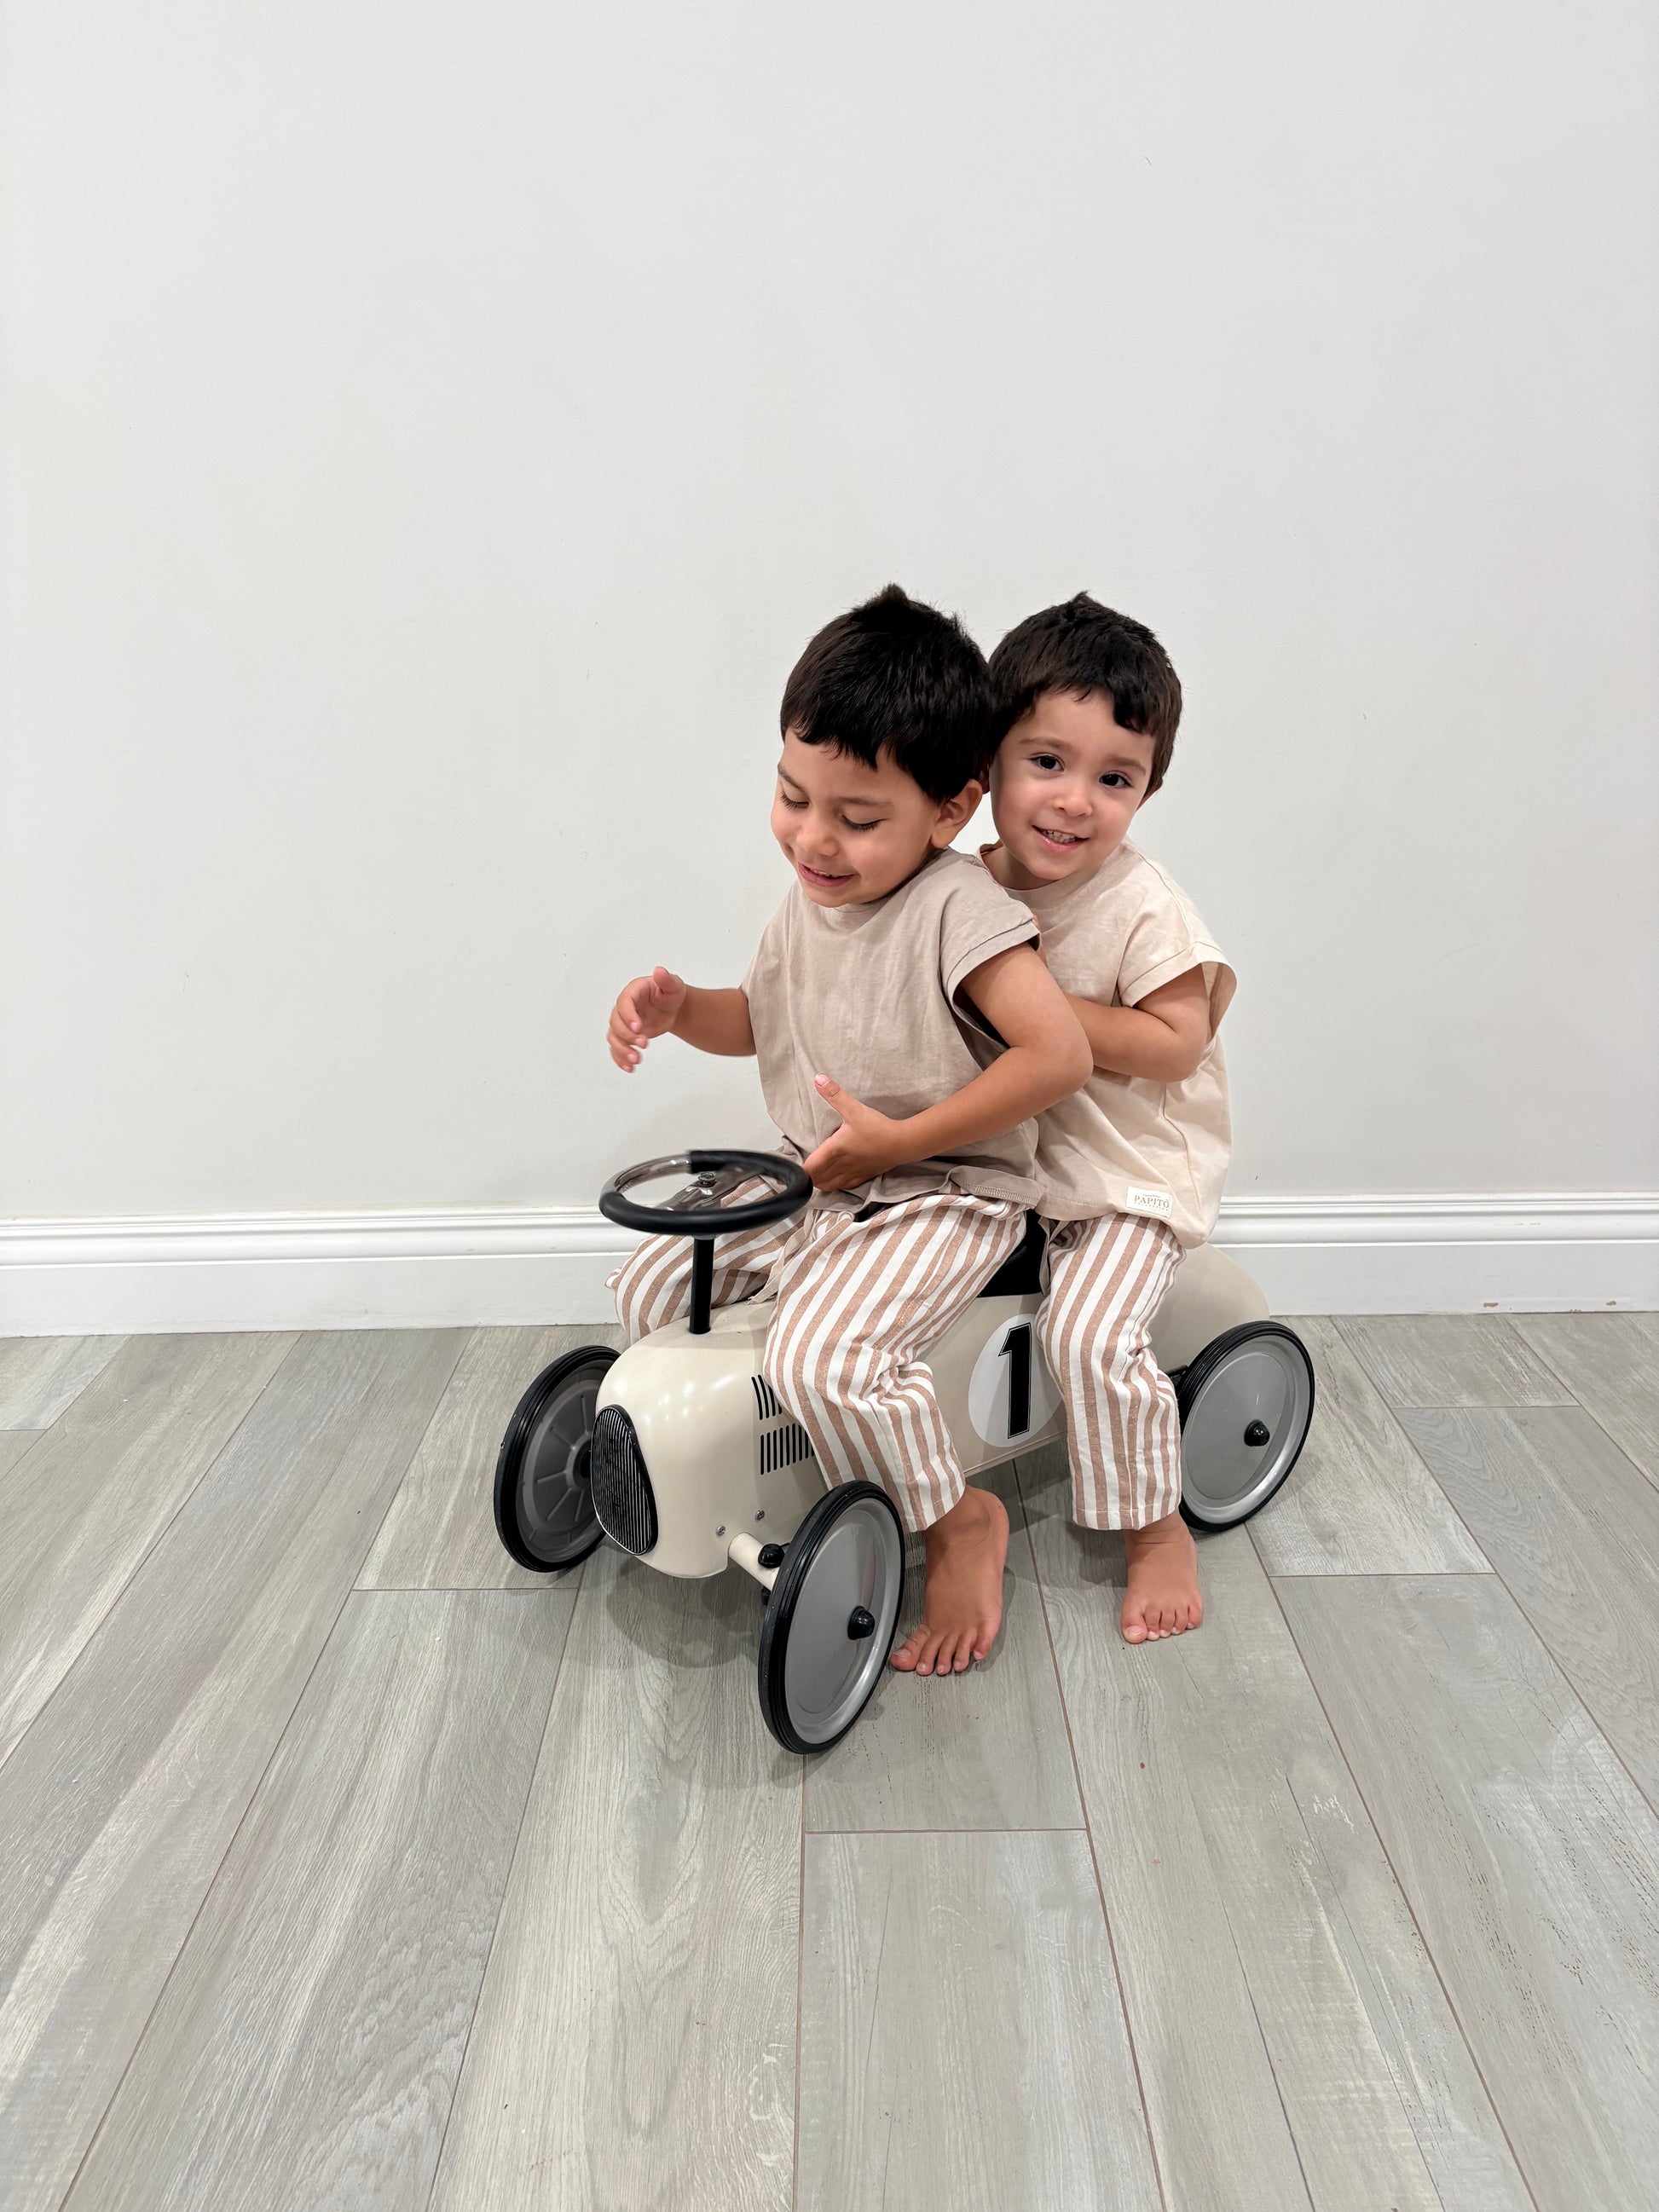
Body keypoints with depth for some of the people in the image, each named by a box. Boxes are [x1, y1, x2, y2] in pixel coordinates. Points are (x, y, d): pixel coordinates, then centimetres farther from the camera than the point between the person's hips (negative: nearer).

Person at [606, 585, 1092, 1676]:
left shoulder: (958, 908, -21)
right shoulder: (809, 894, 4)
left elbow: (1060, 1052, -28)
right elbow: (765, 1018, 20)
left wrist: (903, 1138, -25)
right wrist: (677, 1006, -2)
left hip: (939, 1200, -8)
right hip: (814, 1184, 9)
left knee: (822, 1358, -30)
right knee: (650, 1290, 6)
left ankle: (960, 1521, -2)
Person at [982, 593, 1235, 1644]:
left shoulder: (1143, 905, -19)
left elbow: (1174, 1042, -21)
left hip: (1134, 1171, -6)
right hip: (1011, 1156, 7)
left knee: (1091, 1334, -23)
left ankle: (1159, 1527, 5)